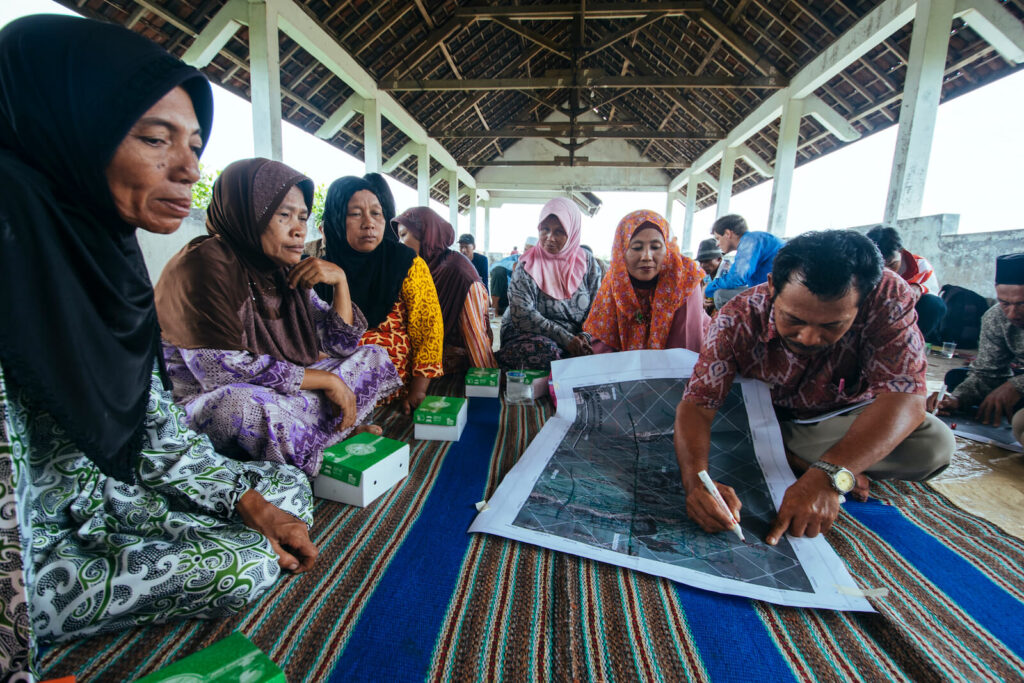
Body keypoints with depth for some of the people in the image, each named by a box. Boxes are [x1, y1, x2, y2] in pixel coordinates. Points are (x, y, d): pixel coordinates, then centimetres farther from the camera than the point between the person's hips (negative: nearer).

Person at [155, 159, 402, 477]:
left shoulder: (287, 271, 4)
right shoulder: (203, 264, -17)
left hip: (279, 391, 7)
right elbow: (221, 370, -27)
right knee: (242, 403, -41)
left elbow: (342, 344, 4)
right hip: (207, 403, -7)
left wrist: (340, 280, -10)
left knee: (373, 357, 3)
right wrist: (326, 379, -21)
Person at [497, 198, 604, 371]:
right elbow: (522, 315, -13)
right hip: (528, 336, -2)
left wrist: (585, 336, -14)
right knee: (544, 351, -37)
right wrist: (565, 338, -21)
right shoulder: (527, 266, -2)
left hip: (575, 339, 3)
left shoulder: (588, 264, 8)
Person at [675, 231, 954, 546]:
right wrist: (696, 481, -51)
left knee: (935, 444, -26)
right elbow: (697, 404, -33)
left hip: (841, 418, 1)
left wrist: (828, 478, -51)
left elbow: (905, 398, -36)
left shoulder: (887, 297, -29)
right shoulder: (739, 318, -30)